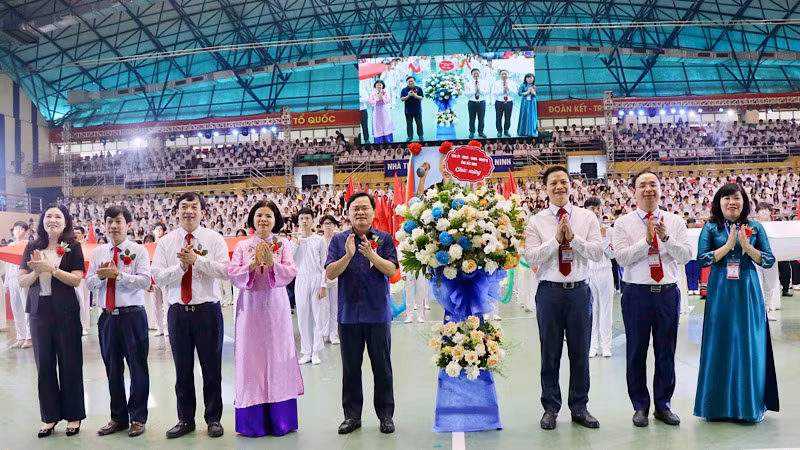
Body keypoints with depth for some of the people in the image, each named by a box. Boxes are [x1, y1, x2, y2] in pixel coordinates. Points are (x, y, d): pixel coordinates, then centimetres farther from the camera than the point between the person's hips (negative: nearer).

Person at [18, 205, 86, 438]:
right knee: (44, 363, 7)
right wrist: (36, 271, -15)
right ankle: (49, 415, 18)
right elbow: (22, 281, 4)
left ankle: (73, 415, 14)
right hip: (39, 311, 3)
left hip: (66, 311, -3)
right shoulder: (33, 247, 7)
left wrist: (51, 269, -20)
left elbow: (76, 279, -10)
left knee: (69, 362, 4)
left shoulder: (73, 247, -2)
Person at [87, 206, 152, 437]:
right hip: (107, 316, 4)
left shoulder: (139, 251, -3)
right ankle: (118, 417, 24)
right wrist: (101, 275, -12)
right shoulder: (98, 252, 10)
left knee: (137, 367, 2)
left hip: (133, 315, -4)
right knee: (112, 368, 12)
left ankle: (138, 418, 14)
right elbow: (89, 282, 8)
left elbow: (145, 281, -13)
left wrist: (118, 274, -19)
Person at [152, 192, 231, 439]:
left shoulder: (214, 239, -1)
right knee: (183, 369, 11)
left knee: (212, 367, 7)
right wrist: (181, 266, -15)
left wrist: (197, 259, -20)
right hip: (178, 311, 2)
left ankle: (214, 419, 21)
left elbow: (225, 270, -12)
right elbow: (157, 277, -2)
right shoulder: (165, 242, 5)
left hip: (207, 309, -2)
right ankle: (185, 420, 25)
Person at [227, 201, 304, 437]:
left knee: (277, 358, 2)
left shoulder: (282, 244, 4)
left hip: (276, 307, -1)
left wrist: (271, 262, -21)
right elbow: (233, 275, -4)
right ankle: (253, 421, 12)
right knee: (251, 358, 2)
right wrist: (253, 264, -18)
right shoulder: (242, 245, 6)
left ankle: (280, 419, 13)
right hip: (250, 307, 1)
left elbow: (290, 273, -6)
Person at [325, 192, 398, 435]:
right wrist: (348, 255, -20)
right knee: (350, 367, 10)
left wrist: (371, 254, -24)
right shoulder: (339, 240, 3)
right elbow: (330, 273, -5)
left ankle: (385, 414, 20)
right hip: (348, 312, 1)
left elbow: (392, 270, -10)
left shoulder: (384, 239, 1)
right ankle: (352, 415, 22)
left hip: (378, 312, -1)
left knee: (382, 366, 7)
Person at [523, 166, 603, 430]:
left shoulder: (587, 218, 5)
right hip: (550, 291, -1)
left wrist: (573, 237, -14)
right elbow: (530, 257, -7)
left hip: (580, 290, 1)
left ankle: (579, 408, 23)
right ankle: (551, 408, 20)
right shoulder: (536, 221, 1)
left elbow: (598, 253, -4)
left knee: (580, 352, 9)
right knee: (550, 353, 7)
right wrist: (556, 239, -15)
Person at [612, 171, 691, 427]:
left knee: (666, 352, 9)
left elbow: (685, 256, -2)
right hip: (637, 293, -2)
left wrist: (666, 237, -16)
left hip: (668, 292, 2)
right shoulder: (624, 223, 0)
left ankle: (663, 405, 24)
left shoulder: (675, 222, 7)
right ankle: (640, 406, 20)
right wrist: (646, 240, -19)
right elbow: (622, 257, -10)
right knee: (636, 352, 6)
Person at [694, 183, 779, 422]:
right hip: (720, 294, -1)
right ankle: (719, 404, 14)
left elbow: (769, 260, 2)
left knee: (749, 345, 3)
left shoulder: (755, 228, 7)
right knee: (721, 345, 3)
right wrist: (728, 245, -13)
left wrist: (747, 247, -13)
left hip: (747, 293, 1)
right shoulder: (710, 229, 4)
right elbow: (702, 259, -6)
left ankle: (750, 404, 15)